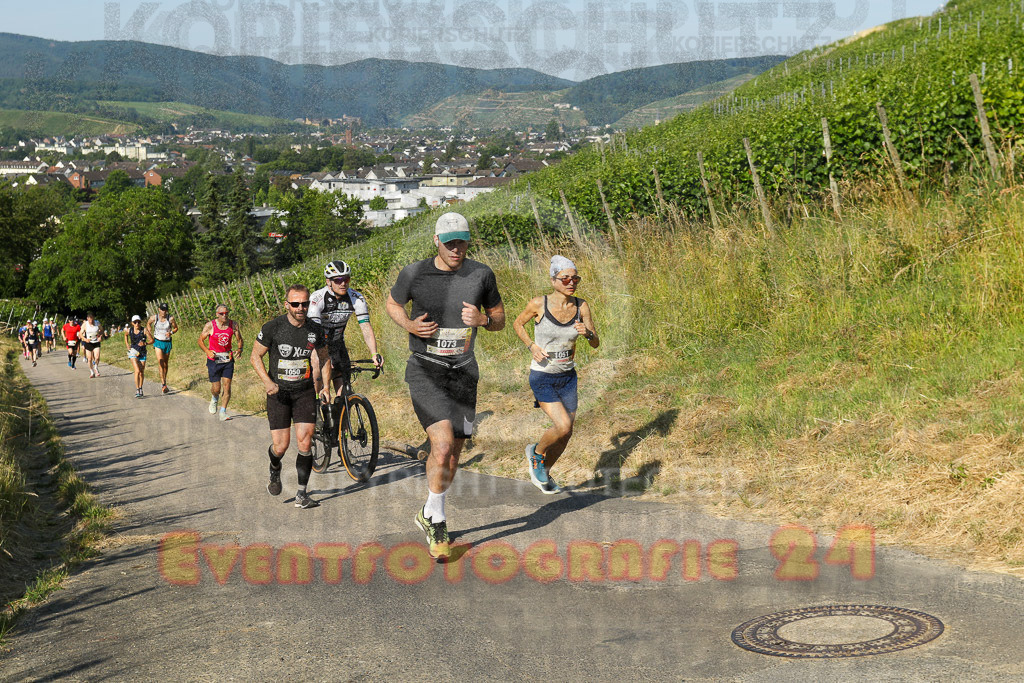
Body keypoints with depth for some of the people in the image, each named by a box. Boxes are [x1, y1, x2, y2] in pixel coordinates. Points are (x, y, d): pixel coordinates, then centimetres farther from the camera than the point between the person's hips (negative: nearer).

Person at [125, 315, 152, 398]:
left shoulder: (144, 330, -11)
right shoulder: (129, 330, -4)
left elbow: (152, 340, -14)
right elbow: (126, 335, 22)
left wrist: (145, 343, -32)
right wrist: (127, 344, 12)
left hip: (142, 353, 1)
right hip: (133, 351, -1)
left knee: (141, 372, 10)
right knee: (137, 371, -17)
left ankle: (140, 389, 30)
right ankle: (137, 391, -18)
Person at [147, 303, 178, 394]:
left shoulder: (170, 318, -7)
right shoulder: (154, 318, -6)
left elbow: (176, 328, 5)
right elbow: (148, 324, 15)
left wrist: (171, 332, -15)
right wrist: (151, 335, 6)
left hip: (167, 342, 2)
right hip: (158, 342, -2)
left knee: (165, 364, 12)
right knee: (160, 362, -17)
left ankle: (163, 382, 30)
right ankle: (163, 384, -23)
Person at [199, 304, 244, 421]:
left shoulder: (233, 325, -3)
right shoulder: (210, 326, -9)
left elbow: (240, 339, 5)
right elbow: (200, 340, 1)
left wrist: (239, 349, -16)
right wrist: (208, 352, -15)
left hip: (228, 359, 2)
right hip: (214, 359, -2)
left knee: (227, 385, -6)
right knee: (216, 388, 1)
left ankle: (223, 411, 4)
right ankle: (214, 399, 36)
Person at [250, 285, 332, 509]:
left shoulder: (315, 330, -2)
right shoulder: (273, 328, -11)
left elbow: (324, 358, 13)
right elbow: (255, 356, -3)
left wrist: (326, 386, 3)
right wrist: (267, 381, -17)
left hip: (305, 392, 2)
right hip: (279, 392, -2)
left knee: (305, 442, -10)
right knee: (280, 446, -4)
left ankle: (301, 494, -1)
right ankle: (275, 470, 33)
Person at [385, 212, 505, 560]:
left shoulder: (481, 275, -1)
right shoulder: (414, 273, -6)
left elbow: (500, 319, 10)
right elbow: (392, 303, 13)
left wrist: (482, 319, -14)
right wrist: (409, 325, -8)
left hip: (463, 373, 3)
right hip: (426, 371, -3)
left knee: (452, 456, 11)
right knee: (443, 447, -20)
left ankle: (427, 514, 36)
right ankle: (437, 520, 1)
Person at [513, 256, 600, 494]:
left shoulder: (581, 306, -6)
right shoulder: (538, 304, -14)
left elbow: (596, 344, -2)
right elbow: (518, 324, 4)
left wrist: (587, 333, -24)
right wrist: (532, 346, -12)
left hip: (567, 376, 4)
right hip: (542, 377, -4)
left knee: (565, 436, 9)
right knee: (562, 426, -19)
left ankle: (542, 474, 35)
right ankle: (536, 452, 12)